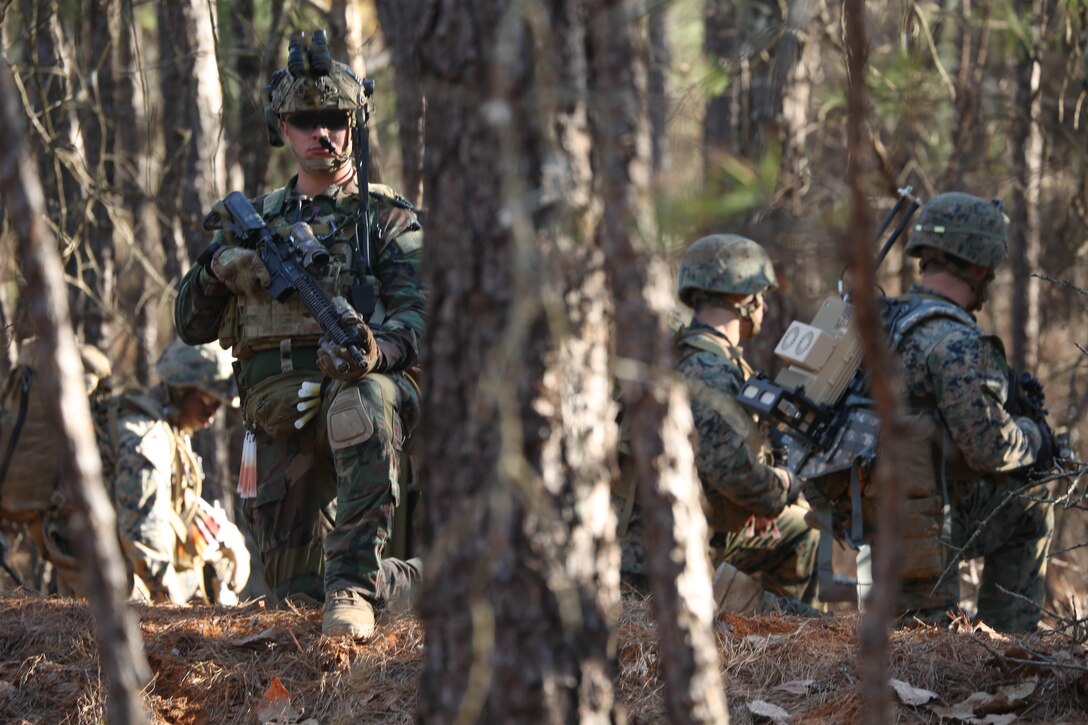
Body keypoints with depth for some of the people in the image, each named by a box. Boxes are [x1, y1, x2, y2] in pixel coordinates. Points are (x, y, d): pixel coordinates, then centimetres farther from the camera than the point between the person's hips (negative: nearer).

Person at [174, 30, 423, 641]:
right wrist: (217, 269, -5)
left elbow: (418, 315, -7)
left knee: (360, 402, -42)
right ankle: (410, 582, 35)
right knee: (297, 587, 4)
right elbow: (192, 327, 17)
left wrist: (378, 349, -31)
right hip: (279, 418, 5)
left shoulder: (387, 218, 8)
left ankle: (354, 582, -42)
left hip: (357, 388, -5)